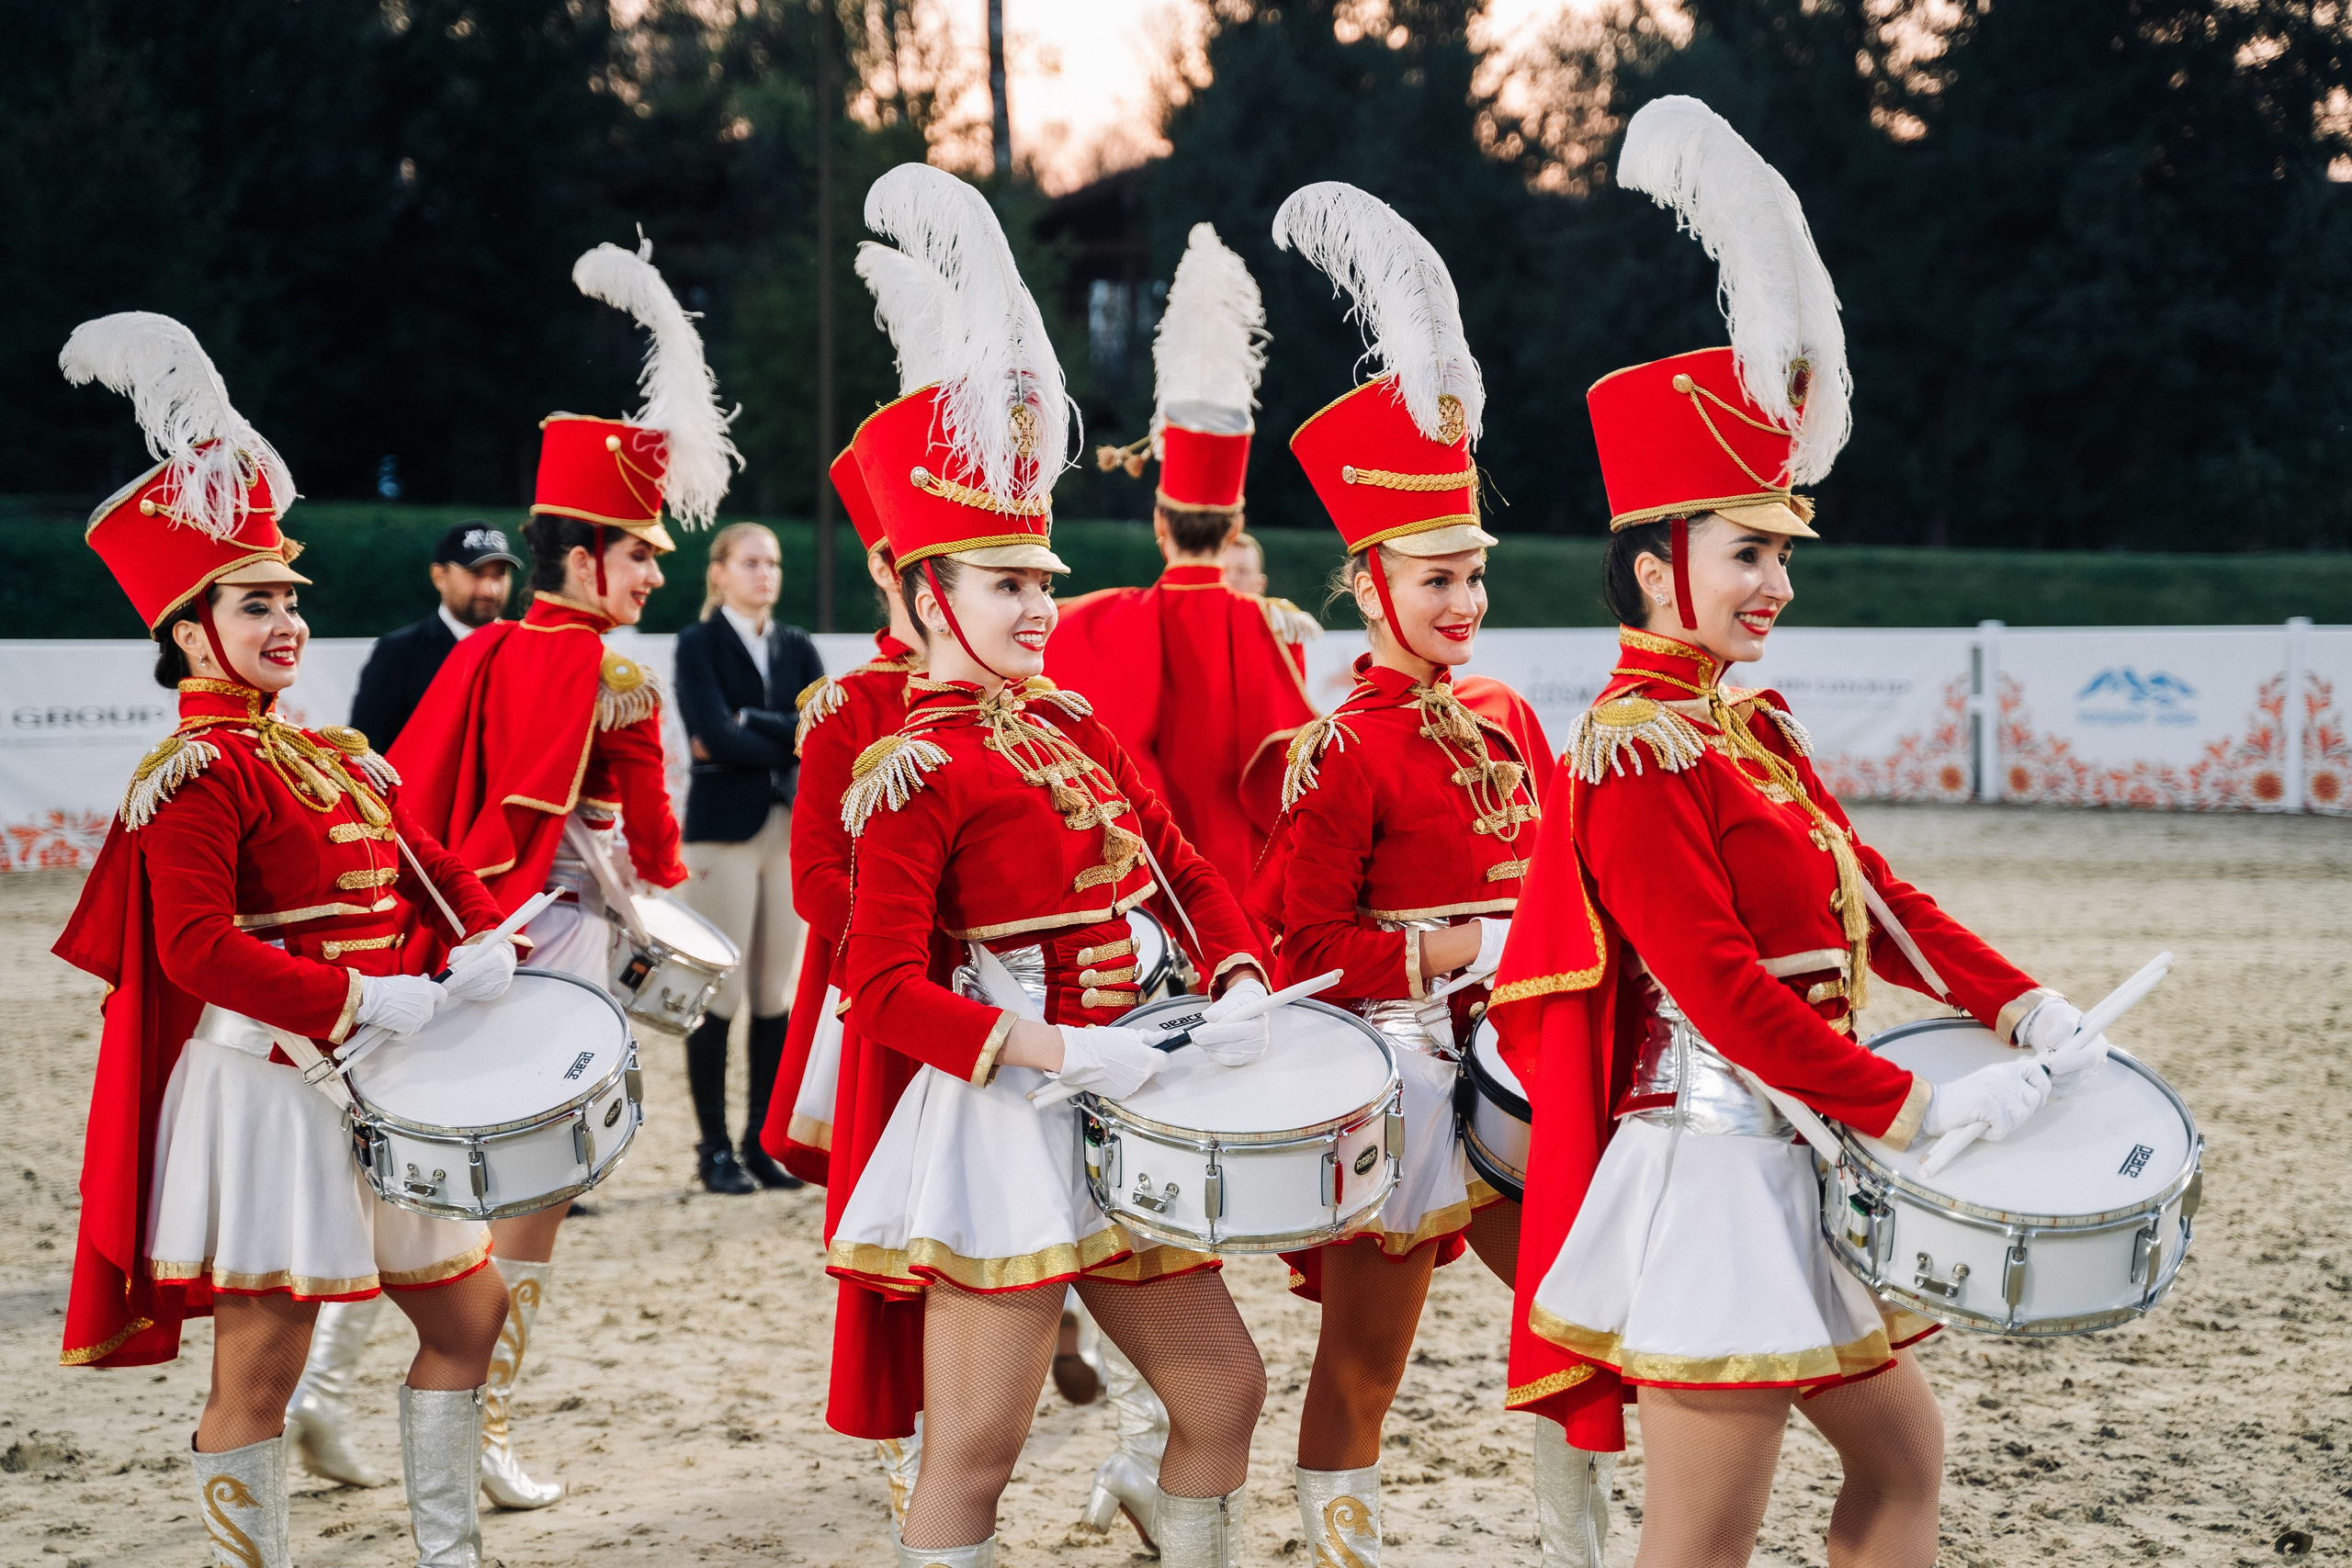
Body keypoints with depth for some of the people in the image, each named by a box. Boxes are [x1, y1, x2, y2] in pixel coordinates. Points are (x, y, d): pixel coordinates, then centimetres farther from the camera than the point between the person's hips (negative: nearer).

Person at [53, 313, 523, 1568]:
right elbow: (198, 948, -21)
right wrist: (365, 1004, -25)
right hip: (267, 1083, -9)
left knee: (468, 1316, 15)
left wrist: (479, 953, -5)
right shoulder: (196, 772, -11)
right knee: (259, 1360, -3)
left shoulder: (331, 759, 15)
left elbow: (432, 872, 17)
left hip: (370, 1088, 9)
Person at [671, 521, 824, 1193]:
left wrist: (750, 727, -12)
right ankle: (715, 1147, 2)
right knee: (721, 993, -5)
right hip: (724, 829, -5)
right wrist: (790, 747, -8)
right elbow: (715, 736, -14)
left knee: (776, 992, 6)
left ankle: (764, 1141, 13)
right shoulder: (698, 645, -1)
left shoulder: (797, 648, 13)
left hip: (793, 830, 5)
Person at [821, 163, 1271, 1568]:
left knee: (1226, 1388, 12)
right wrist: (1061, 1053, -23)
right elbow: (887, 987, -17)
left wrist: (1240, 989, -3)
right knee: (975, 1449, -3)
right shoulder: (915, 770, -11)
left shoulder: (1074, 726, 12)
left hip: (1115, 1101, 8)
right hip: (999, 1121, -8)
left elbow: (1186, 867, 16)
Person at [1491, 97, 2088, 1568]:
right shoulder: (1635, 758, -17)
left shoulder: (1754, 728, 12)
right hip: (1715, 1161, -10)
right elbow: (1721, 988, -23)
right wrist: (1906, 1108, -22)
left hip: (1795, 1159, 10)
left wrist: (2018, 1004, 3)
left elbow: (1872, 893, 15)